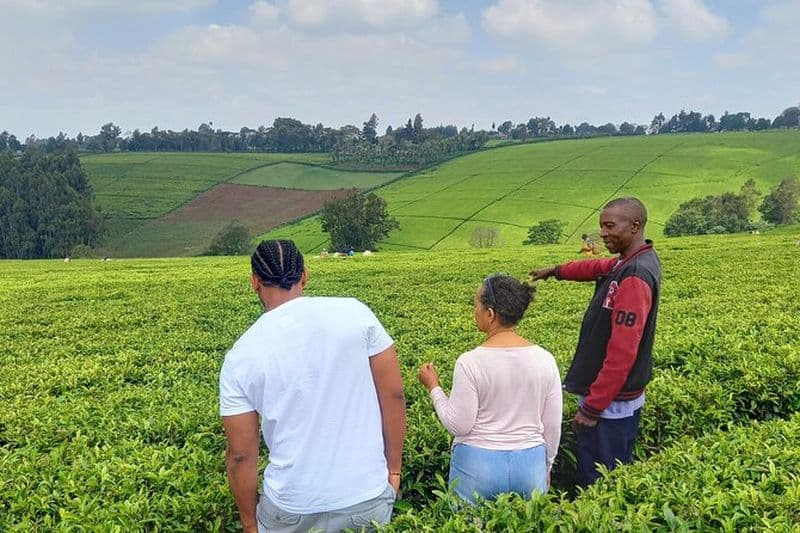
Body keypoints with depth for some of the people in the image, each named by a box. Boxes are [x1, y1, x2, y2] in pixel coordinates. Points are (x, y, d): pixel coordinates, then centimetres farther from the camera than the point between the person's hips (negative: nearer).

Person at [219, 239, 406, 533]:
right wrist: (394, 469, 6)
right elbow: (393, 394, -5)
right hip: (368, 497, 0)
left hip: (293, 509, 0)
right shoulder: (354, 312, -8)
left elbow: (241, 455, -5)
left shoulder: (240, 357, -8)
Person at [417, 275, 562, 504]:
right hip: (531, 465, 3)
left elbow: (459, 425, -12)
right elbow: (552, 426, 3)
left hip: (477, 467, -3)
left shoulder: (470, 362, -17)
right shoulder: (545, 359, -5)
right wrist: (546, 468, 17)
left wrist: (433, 387, -1)